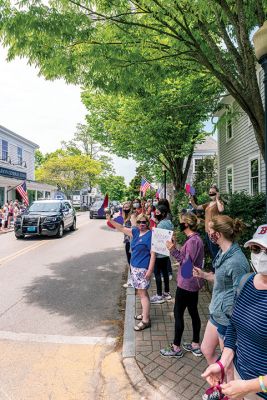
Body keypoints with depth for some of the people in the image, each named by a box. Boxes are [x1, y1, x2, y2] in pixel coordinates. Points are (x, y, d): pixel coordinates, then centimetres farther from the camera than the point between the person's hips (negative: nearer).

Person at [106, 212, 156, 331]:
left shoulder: (150, 235, -15)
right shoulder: (135, 231, 6)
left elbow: (153, 254, -17)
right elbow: (122, 228, 12)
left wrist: (150, 270, -20)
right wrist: (110, 220, 4)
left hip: (143, 268, -8)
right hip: (134, 267, 8)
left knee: (142, 293, -3)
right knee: (141, 292, 18)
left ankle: (145, 320, 7)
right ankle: (145, 313, 33)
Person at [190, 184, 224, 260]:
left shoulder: (219, 202, -6)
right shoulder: (208, 204, 16)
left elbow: (221, 210, -29)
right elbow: (196, 207, 17)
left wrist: (217, 199, -18)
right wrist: (191, 199, 3)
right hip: (207, 231, 8)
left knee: (214, 252, -6)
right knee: (211, 252, 18)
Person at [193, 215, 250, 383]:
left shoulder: (236, 261, -28)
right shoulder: (224, 253, 0)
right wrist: (204, 275, 12)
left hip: (228, 319, -9)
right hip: (216, 313, 9)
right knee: (207, 350, 24)